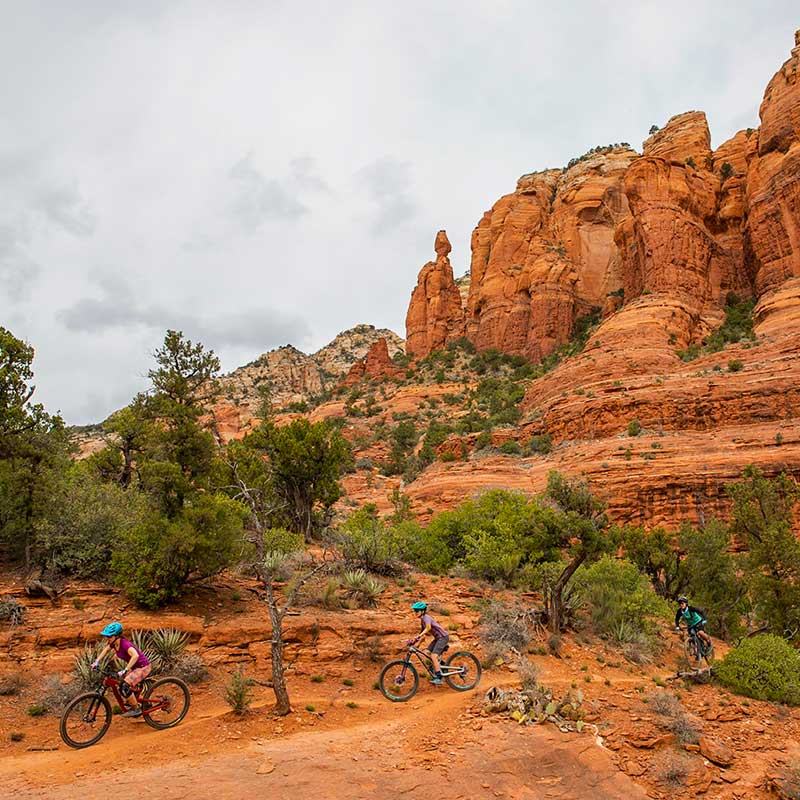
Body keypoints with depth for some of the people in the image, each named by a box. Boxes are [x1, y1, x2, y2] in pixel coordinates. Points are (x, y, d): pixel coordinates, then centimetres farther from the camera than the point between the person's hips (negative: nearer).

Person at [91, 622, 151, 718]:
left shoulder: (125, 644, -29)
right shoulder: (114, 643, -5)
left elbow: (135, 655, -44)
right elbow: (106, 649, 16)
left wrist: (124, 670, -48)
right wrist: (97, 661, 5)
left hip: (143, 667, -9)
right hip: (134, 667, 9)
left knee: (125, 687, -19)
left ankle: (137, 709, 0)